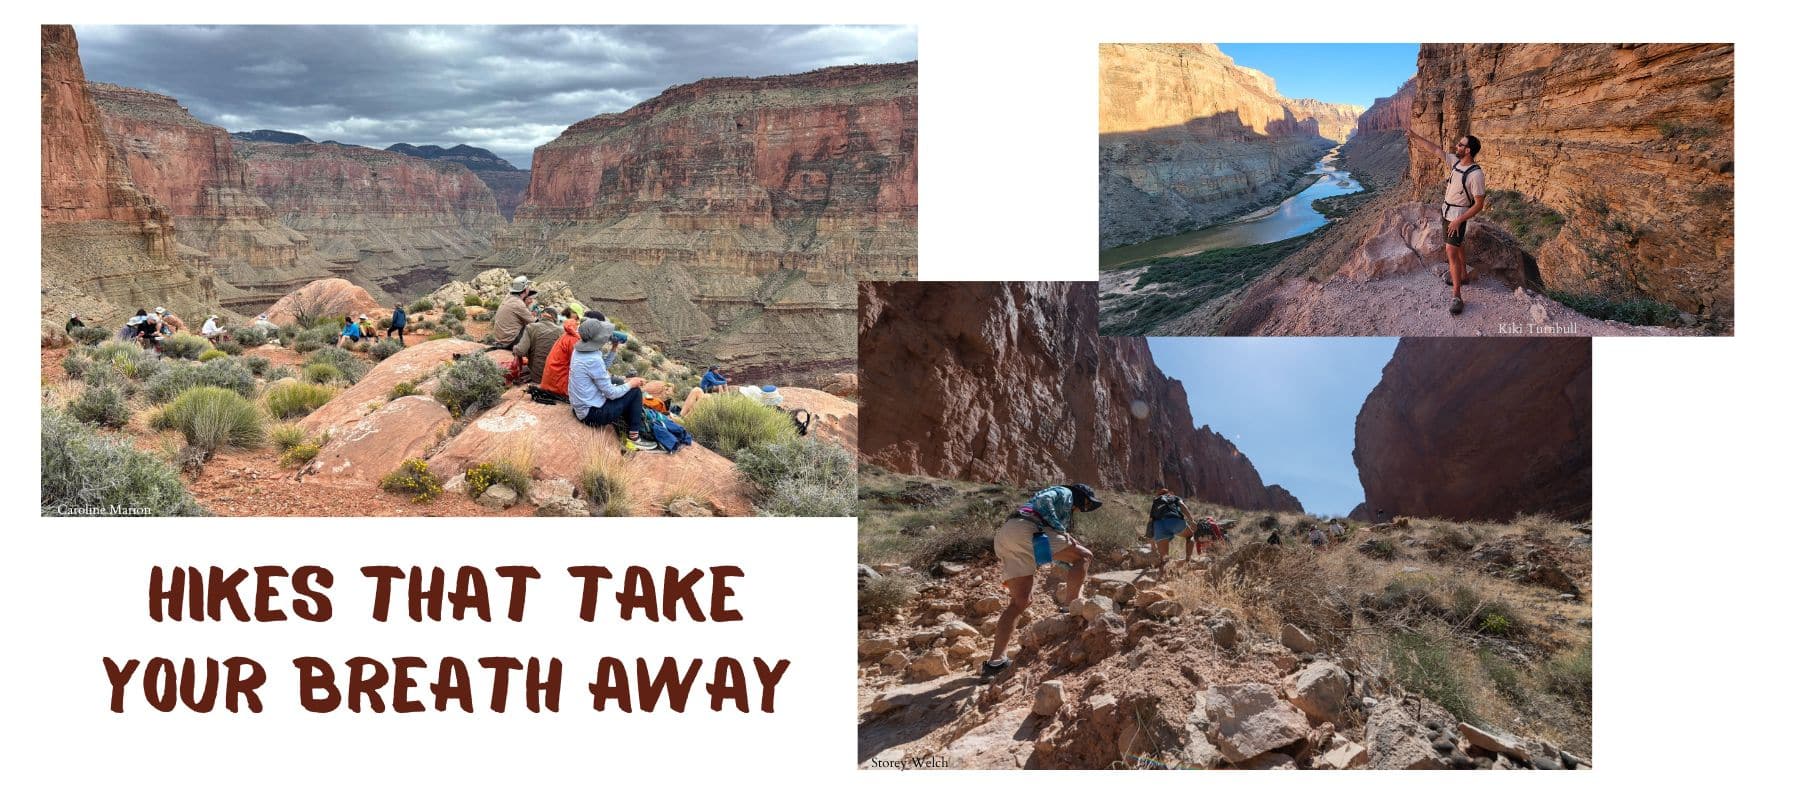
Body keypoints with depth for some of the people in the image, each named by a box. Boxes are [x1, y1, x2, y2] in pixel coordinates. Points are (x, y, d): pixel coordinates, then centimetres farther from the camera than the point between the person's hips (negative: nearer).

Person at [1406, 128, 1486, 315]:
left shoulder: (1476, 175, -27)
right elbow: (1436, 148, 9)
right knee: (1456, 246, 24)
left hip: (1459, 216, -9)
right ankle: (1463, 275, 44)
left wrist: (1458, 221, -27)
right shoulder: (1455, 161, -5)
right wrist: (1416, 136, 12)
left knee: (1451, 251, -16)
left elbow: (1479, 204, -24)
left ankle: (1456, 295, -17)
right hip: (1447, 211, 9)